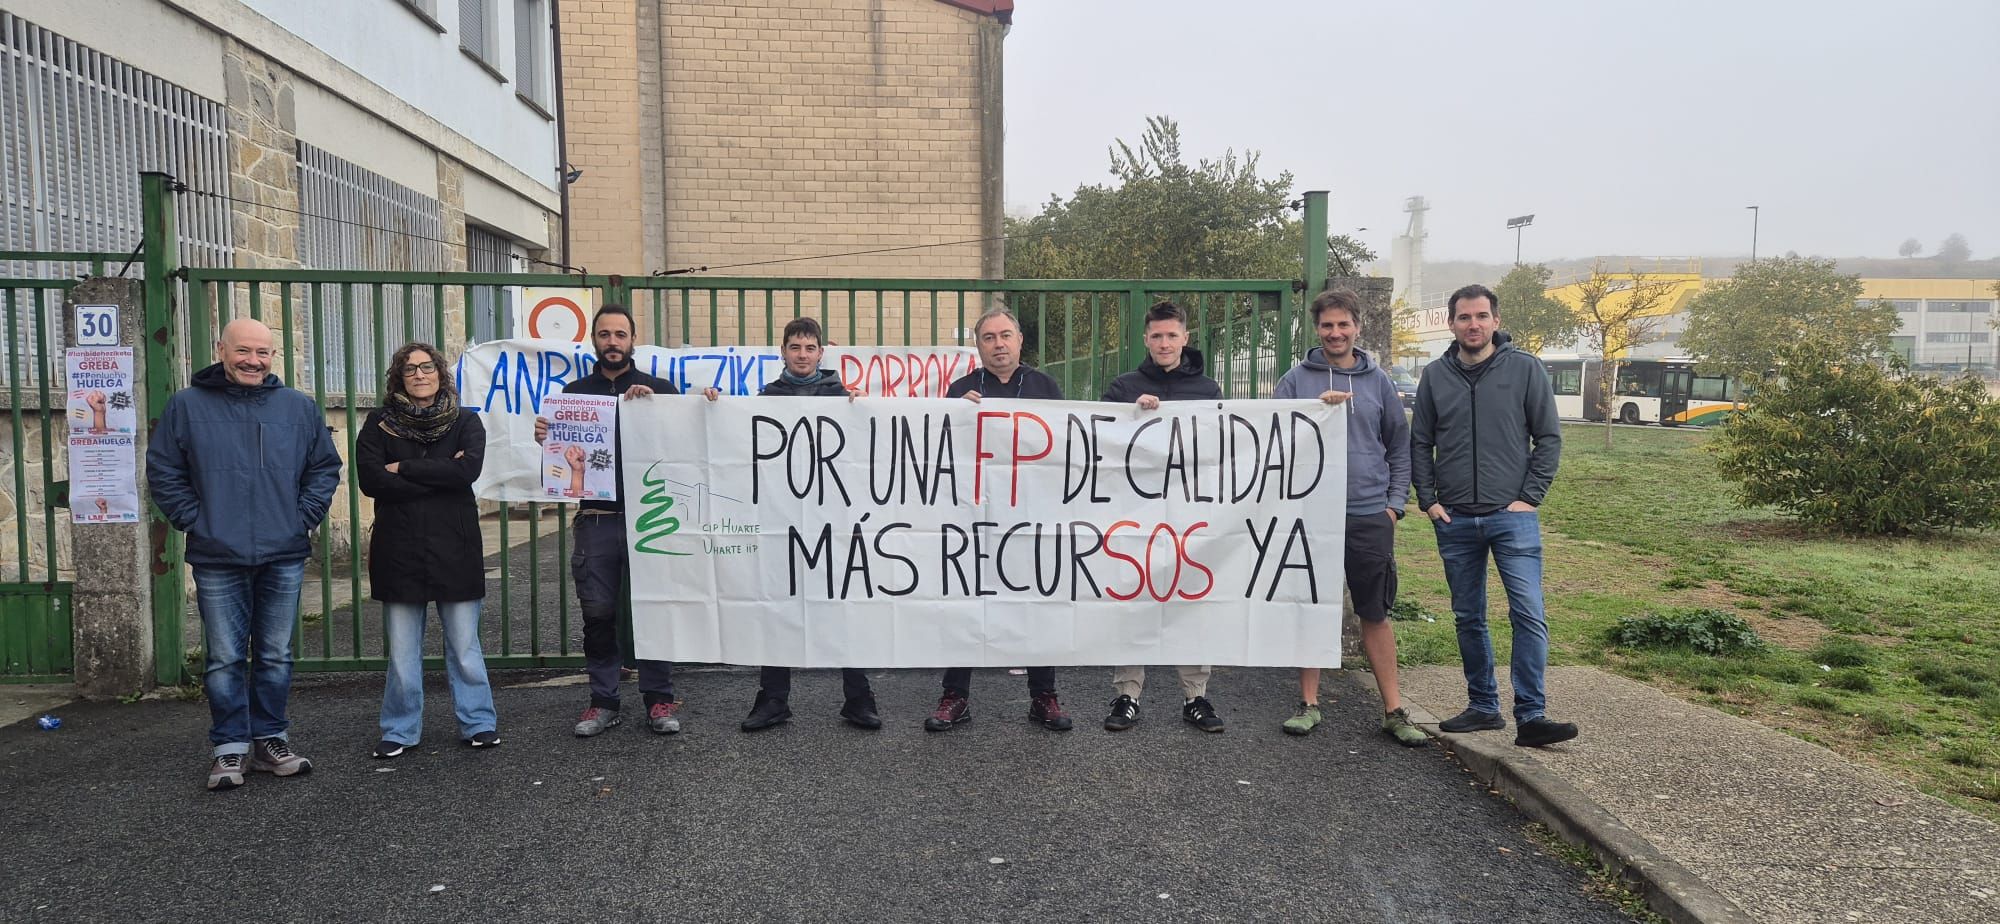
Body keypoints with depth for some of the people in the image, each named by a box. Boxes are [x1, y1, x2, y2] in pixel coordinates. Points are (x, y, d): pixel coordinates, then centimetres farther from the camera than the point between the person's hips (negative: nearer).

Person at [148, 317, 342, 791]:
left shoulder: (300, 408, 6)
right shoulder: (187, 405, 1)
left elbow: (325, 468, 12)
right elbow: (163, 472, 4)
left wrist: (305, 517, 1)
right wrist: (194, 520, -4)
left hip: (284, 557, 2)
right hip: (217, 558, -2)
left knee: (276, 657, 9)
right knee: (225, 660, 4)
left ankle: (270, 741, 21)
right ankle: (228, 748, 15)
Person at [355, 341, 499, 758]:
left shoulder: (465, 423, 6)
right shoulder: (379, 423, 6)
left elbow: (468, 469, -13)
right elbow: (371, 479, -8)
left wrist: (404, 469, -9)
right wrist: (439, 477, -10)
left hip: (454, 548, 0)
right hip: (399, 549, 1)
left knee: (465, 646, 6)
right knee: (401, 650, 6)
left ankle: (478, 723, 17)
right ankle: (400, 731, 19)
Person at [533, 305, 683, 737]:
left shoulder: (660, 389, 7)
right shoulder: (574, 392, 12)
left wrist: (653, 404, -15)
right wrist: (544, 438, -8)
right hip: (595, 519, 2)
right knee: (598, 615, 6)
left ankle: (659, 699, 13)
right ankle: (603, 701, 17)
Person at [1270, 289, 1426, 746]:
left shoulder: (1379, 382, 9)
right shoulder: (1296, 380, 3)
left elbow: (1400, 447, 12)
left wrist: (1395, 502, 3)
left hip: (1370, 516, 1)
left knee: (1376, 615, 7)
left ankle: (1393, 710, 17)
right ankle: (1309, 703, 20)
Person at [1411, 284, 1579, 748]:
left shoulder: (1525, 369, 0)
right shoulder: (1435, 376, 7)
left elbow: (1549, 438, 2)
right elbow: (1419, 444, 11)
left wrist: (1530, 498, -5)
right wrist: (1428, 500, 2)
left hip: (1513, 516, -3)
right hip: (1455, 520, 3)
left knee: (1529, 614, -11)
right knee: (1469, 618, 10)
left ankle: (1531, 716, -6)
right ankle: (1483, 707, 21)